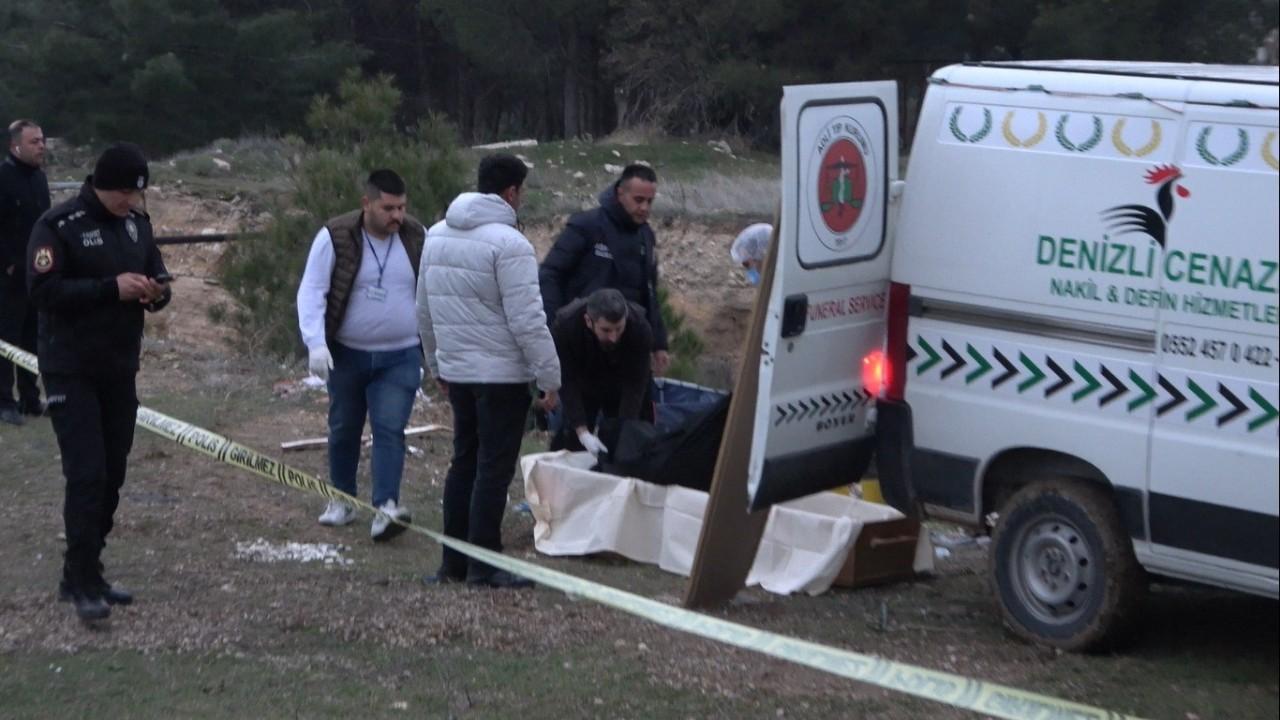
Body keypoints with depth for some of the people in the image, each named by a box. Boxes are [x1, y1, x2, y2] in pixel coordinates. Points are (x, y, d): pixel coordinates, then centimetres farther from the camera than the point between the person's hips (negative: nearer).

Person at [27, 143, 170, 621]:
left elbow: (157, 273, 17)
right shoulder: (59, 226, -13)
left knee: (112, 475, 9)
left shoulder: (136, 223, 8)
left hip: (120, 369, 7)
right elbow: (43, 290, -20)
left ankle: (84, 575, 19)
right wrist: (111, 288, -25)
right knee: (87, 474, -12)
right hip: (71, 371, -7)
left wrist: (156, 291, -8)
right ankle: (82, 583, -6)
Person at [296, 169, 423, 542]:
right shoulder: (334, 237, -11)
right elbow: (311, 291, -11)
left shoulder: (418, 238, -2)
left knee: (390, 430, -12)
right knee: (344, 429, 13)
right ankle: (341, 500, 29)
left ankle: (386, 508, -18)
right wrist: (316, 344, -22)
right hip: (346, 354, 0)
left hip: (400, 357, 0)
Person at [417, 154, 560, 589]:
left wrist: (437, 365, 27)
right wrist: (550, 377, -13)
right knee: (494, 469, -2)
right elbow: (527, 320, -19)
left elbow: (425, 312, 17)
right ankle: (483, 565, 0)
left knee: (464, 461, 15)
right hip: (502, 374, -8)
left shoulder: (437, 236, 9)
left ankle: (453, 561, 17)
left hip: (456, 371, 8)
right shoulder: (508, 243, -17)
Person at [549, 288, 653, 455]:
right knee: (570, 441, -6)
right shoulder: (565, 326, -35)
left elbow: (634, 384, -30)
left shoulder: (640, 328, -34)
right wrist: (583, 432, -40)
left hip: (619, 389, 1)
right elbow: (567, 383, -32)